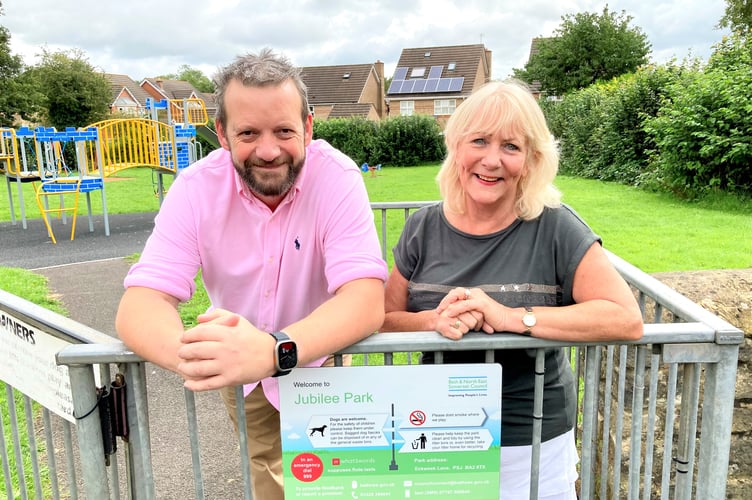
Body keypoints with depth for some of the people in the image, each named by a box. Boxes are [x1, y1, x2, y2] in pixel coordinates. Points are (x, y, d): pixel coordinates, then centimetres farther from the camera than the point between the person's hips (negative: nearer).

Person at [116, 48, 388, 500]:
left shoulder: (338, 178, -27)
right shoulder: (197, 188, -21)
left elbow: (366, 300, -36)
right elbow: (138, 305, -27)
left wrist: (273, 350, -55)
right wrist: (189, 353, -51)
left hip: (321, 360, -1)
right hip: (243, 376, 2)